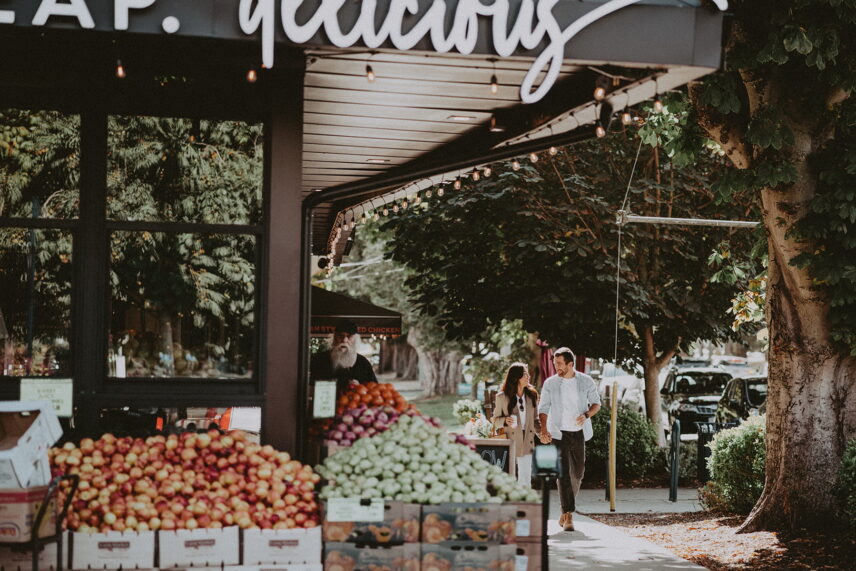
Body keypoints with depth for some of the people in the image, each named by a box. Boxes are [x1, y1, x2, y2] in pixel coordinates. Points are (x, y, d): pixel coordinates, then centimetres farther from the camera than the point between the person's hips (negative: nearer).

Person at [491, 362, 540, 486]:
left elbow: (535, 419, 14)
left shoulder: (532, 395, 7)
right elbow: (495, 420, 2)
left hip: (526, 442, 3)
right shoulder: (502, 397, -3)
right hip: (509, 441, -3)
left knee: (525, 478, 4)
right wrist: (505, 421, -19)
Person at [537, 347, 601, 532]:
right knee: (563, 473, -11)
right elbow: (543, 409, 0)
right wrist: (543, 430, -16)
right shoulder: (550, 383, 0)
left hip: (579, 433, 2)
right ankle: (568, 515, -12)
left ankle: (566, 508, 27)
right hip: (559, 433, -2)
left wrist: (586, 415, -12)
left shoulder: (586, 381, 1)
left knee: (578, 473, 8)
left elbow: (596, 403, 9)